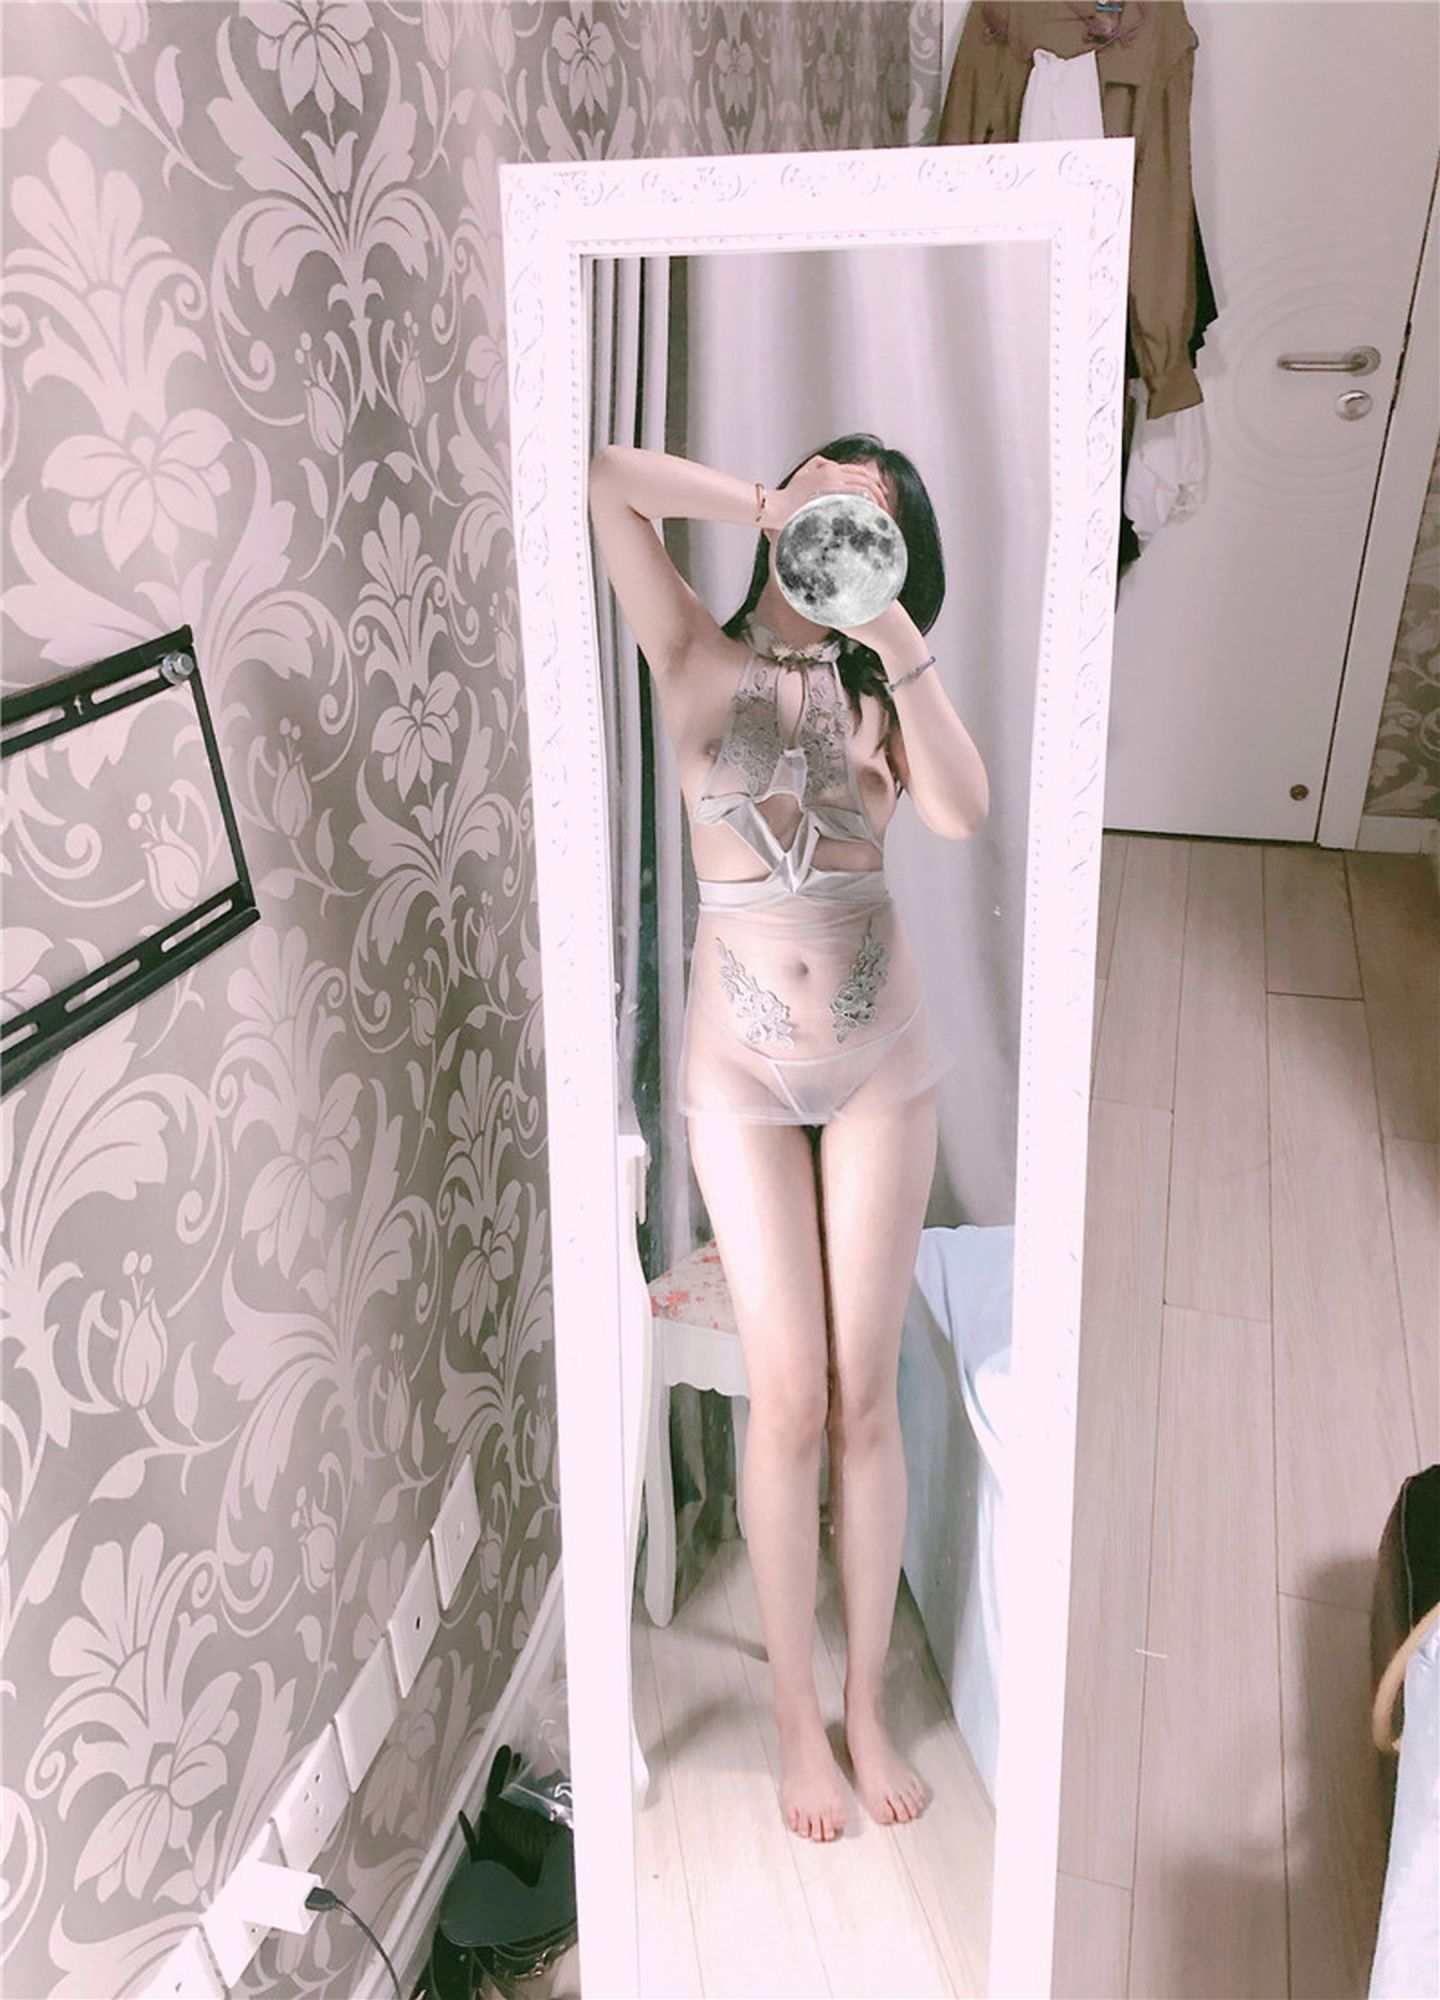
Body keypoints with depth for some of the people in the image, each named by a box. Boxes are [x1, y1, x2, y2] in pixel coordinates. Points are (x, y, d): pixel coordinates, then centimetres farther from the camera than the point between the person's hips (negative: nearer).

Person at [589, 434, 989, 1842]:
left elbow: (962, 813, -14)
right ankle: (796, 1716, 27)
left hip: (880, 1063, 2)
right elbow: (610, 478, -12)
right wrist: (774, 503, -13)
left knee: (865, 1398, 8)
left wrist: (900, 641, -19)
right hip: (743, 1070, -2)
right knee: (788, 1399, 3)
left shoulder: (879, 682, 5)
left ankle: (867, 1705, 29)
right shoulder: (698, 660, 0)